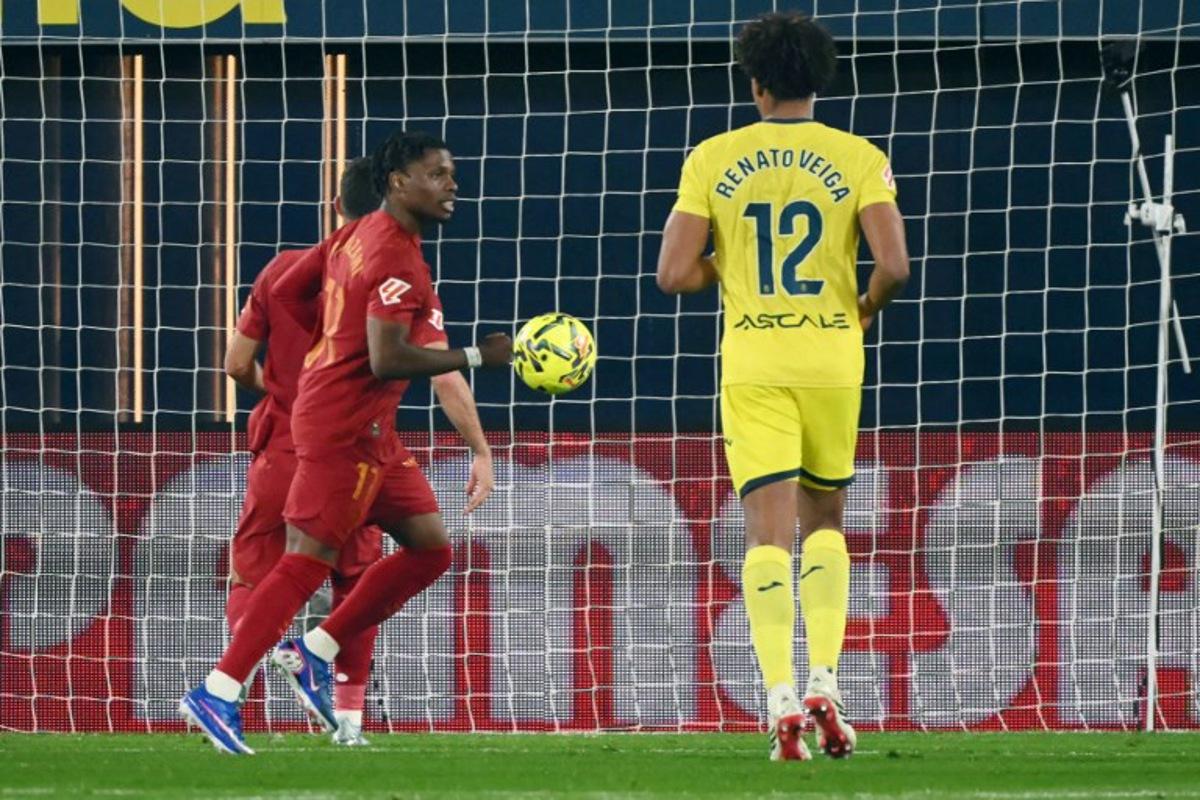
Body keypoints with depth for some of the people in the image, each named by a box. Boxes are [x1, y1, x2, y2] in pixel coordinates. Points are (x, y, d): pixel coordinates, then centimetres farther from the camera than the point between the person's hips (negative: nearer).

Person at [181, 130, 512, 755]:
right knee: (307, 559, -9)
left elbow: (285, 294, 18)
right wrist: (477, 357, -19)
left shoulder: (355, 236, 12)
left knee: (430, 548, 11)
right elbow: (387, 359, -25)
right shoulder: (396, 259, -17)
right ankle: (216, 695, -8)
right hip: (346, 427, -10)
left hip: (371, 433, 10)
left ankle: (314, 654, 13)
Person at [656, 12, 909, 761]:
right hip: (833, 360, 1)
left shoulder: (713, 160, 0)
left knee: (769, 529, -2)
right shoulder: (858, 159, -2)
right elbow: (894, 265, -12)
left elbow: (675, 274, -3)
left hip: (752, 366, -1)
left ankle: (782, 698, -15)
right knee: (825, 521, 17)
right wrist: (867, 307, 10)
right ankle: (824, 682, 3)